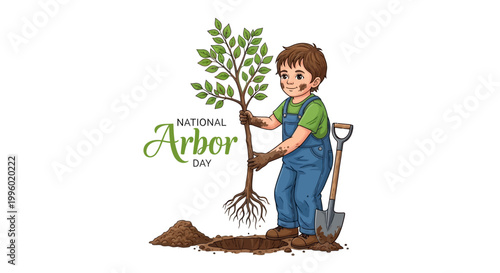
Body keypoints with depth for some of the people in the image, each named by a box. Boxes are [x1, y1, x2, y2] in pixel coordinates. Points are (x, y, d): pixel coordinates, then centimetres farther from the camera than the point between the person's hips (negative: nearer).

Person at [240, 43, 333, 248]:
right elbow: (272, 122, 18)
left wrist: (268, 157, -28)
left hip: (314, 161, -9)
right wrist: (252, 120, -3)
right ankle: (288, 226, 31)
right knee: (282, 191, 13)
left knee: (305, 195, -7)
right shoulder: (287, 104, 0)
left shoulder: (314, 107, -27)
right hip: (292, 160, 9)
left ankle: (310, 232, 12)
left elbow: (296, 141, -30)